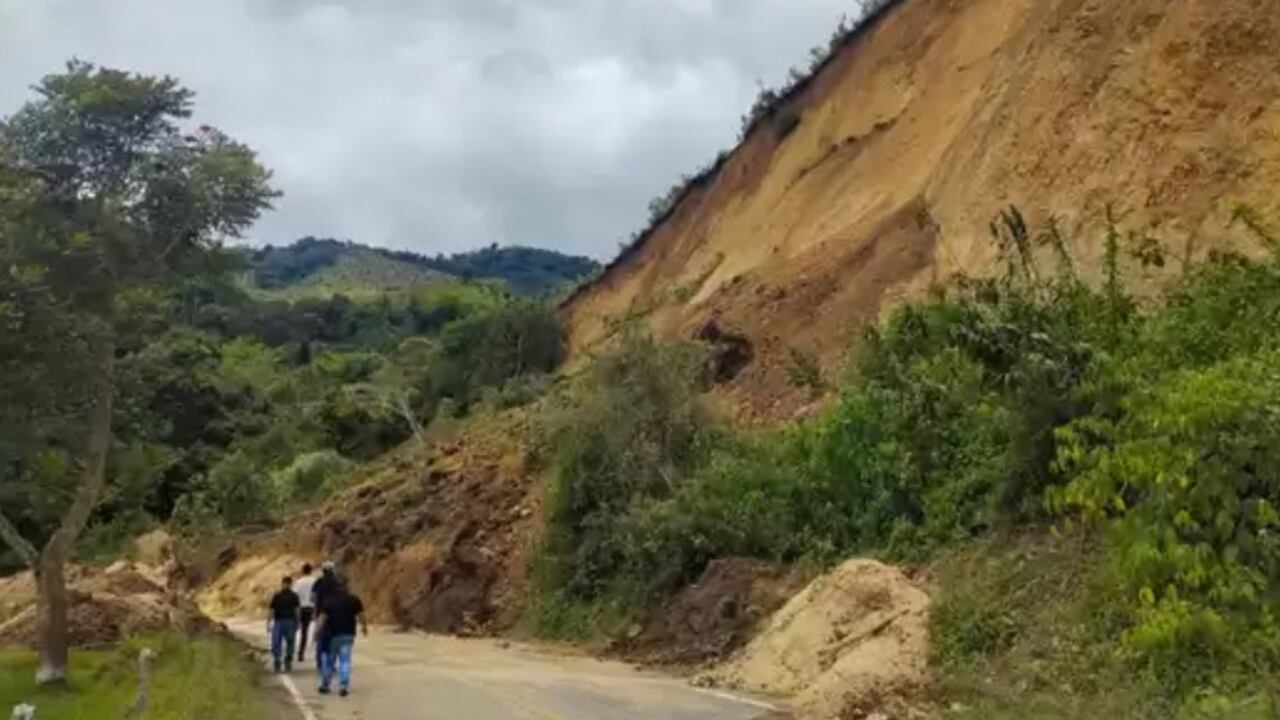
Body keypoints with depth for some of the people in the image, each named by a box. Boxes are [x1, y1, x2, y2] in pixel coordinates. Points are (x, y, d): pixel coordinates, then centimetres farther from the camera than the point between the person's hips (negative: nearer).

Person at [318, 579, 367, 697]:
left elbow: (323, 617, -12)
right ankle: (343, 687, -7)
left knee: (329, 660, 13)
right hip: (348, 634, 1)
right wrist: (364, 626, 16)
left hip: (332, 634, -1)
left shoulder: (328, 600, -6)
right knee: (345, 661, 1)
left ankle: (325, 685, 20)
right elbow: (360, 615, 0)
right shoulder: (354, 599, -2)